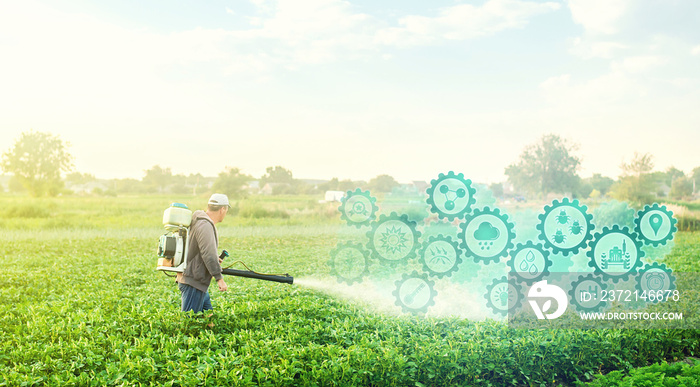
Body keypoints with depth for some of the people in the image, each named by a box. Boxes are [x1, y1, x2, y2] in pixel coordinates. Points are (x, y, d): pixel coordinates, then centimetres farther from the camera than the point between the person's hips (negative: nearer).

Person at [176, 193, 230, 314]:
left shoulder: (200, 221, 16)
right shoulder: (205, 225, -17)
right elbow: (208, 253, -24)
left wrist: (215, 260, 38)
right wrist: (219, 278, -22)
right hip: (193, 282, -11)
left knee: (208, 315, 15)